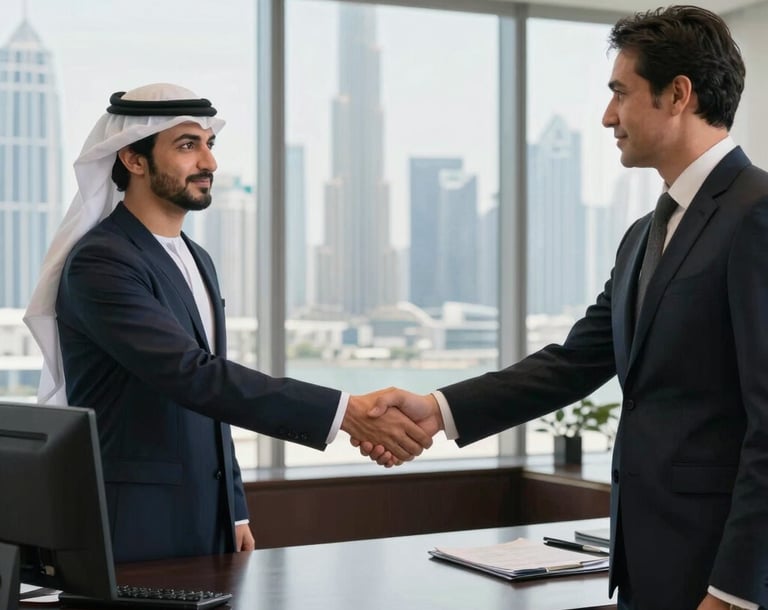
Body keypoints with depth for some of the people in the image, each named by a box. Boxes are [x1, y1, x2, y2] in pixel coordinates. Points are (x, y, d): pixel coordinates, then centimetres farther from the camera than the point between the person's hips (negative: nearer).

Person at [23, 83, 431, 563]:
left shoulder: (196, 260, 12)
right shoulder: (100, 262, -17)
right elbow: (192, 376, -28)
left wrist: (234, 512, 15)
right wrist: (344, 412, -33)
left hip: (204, 520, 8)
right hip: (132, 525, -8)